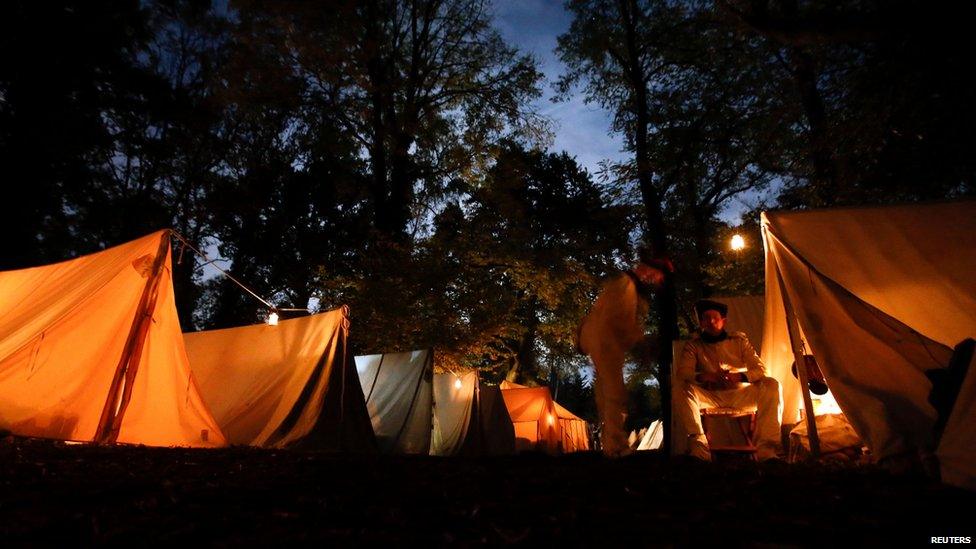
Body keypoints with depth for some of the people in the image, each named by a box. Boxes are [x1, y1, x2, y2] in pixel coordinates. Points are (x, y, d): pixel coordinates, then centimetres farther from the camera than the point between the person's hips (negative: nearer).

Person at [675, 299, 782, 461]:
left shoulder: (739, 340, 10)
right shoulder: (693, 346, 7)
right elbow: (682, 372, -8)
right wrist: (704, 376, -31)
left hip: (740, 394, 1)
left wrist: (738, 376, -21)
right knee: (679, 387, -30)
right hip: (710, 397, -1)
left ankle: (766, 448, -30)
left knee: (771, 385, -26)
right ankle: (698, 446, -38)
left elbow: (760, 370, 3)